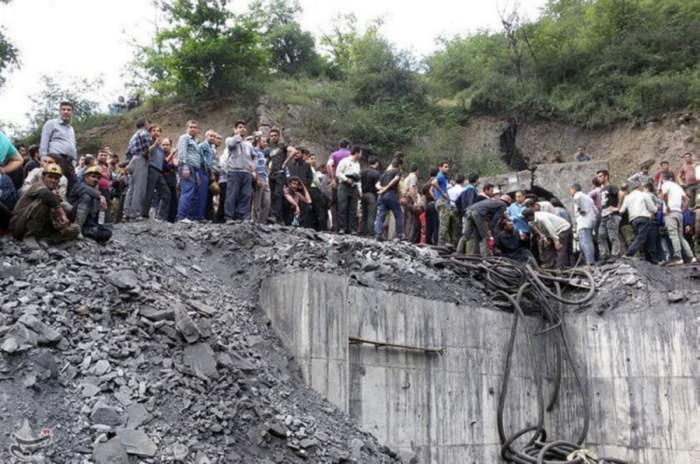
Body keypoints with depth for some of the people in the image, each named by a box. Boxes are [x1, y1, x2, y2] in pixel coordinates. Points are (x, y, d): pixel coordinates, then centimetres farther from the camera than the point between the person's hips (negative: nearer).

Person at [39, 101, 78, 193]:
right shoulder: (51, 123, 8)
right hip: (56, 159, -7)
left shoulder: (71, 129, 29)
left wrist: (74, 161, 19)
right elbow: (43, 143, 0)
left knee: (74, 187, -1)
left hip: (69, 162, 7)